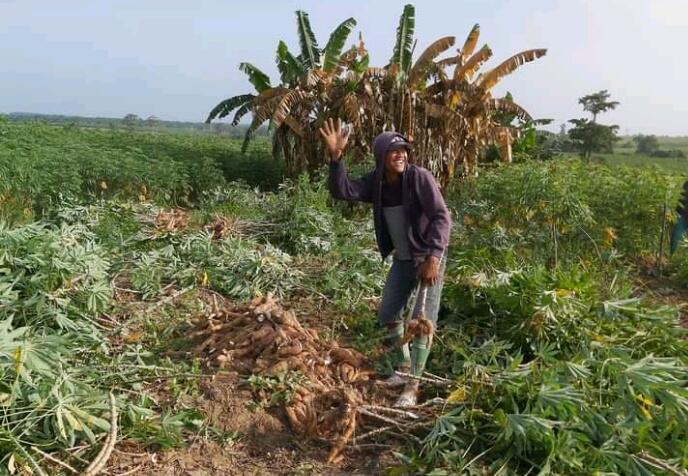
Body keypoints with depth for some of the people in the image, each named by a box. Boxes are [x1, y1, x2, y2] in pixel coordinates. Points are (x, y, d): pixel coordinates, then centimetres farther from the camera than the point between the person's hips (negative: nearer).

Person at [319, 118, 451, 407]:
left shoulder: (419, 177, -18)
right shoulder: (376, 183, -2)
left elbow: (442, 217, -22)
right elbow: (342, 190, -14)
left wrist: (433, 258, -31)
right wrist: (335, 157, -27)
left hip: (428, 258, -7)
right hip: (402, 259, 7)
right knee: (388, 315, 14)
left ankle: (412, 387, 2)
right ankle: (403, 369, 34)